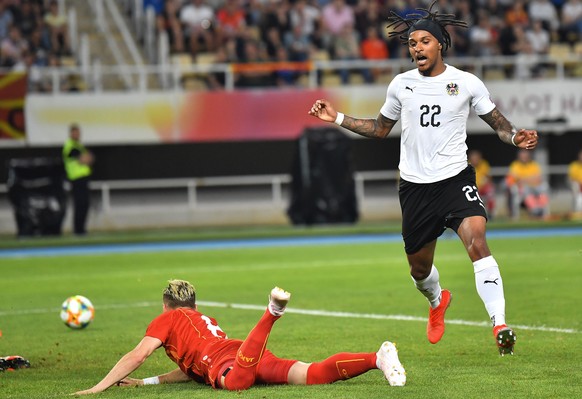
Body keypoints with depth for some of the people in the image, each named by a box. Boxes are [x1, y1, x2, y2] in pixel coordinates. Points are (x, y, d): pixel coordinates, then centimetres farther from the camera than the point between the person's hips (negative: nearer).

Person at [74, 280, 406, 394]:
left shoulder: (167, 320, 23)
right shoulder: (205, 320, 43)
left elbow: (137, 356, 12)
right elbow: (192, 369, 44)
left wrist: (100, 387, 15)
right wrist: (147, 383, 42)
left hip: (225, 360, -7)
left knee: (235, 380, -43)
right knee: (316, 374, -14)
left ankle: (273, 312, -50)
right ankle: (378, 358, -29)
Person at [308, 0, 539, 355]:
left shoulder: (467, 83, -1)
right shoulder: (401, 84, 7)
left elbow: (498, 122, 7)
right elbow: (380, 128, 22)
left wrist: (516, 137, -15)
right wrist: (337, 118, 13)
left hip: (456, 178, -3)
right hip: (415, 186, 3)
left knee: (477, 242, -26)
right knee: (419, 266, 12)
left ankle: (500, 326, -28)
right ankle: (438, 300, 49)